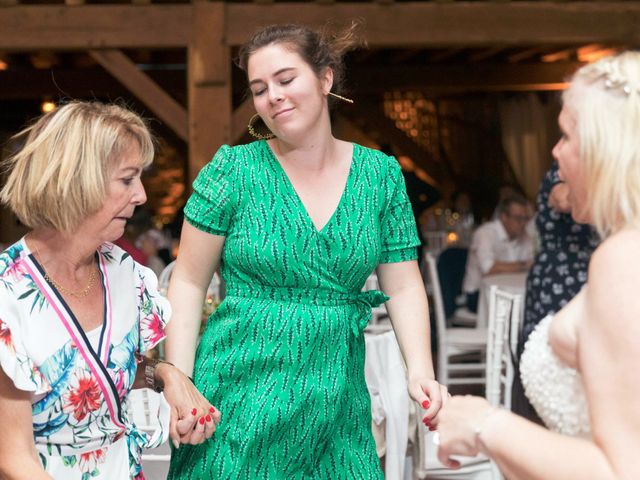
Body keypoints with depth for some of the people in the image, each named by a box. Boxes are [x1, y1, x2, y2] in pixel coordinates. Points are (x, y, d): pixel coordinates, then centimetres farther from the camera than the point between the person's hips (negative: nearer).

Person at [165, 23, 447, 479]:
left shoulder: (381, 174, 2)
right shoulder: (232, 171, -4)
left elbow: (403, 286, 2)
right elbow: (189, 282, -3)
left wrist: (421, 370, -12)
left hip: (337, 405, 2)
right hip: (242, 395, -2)